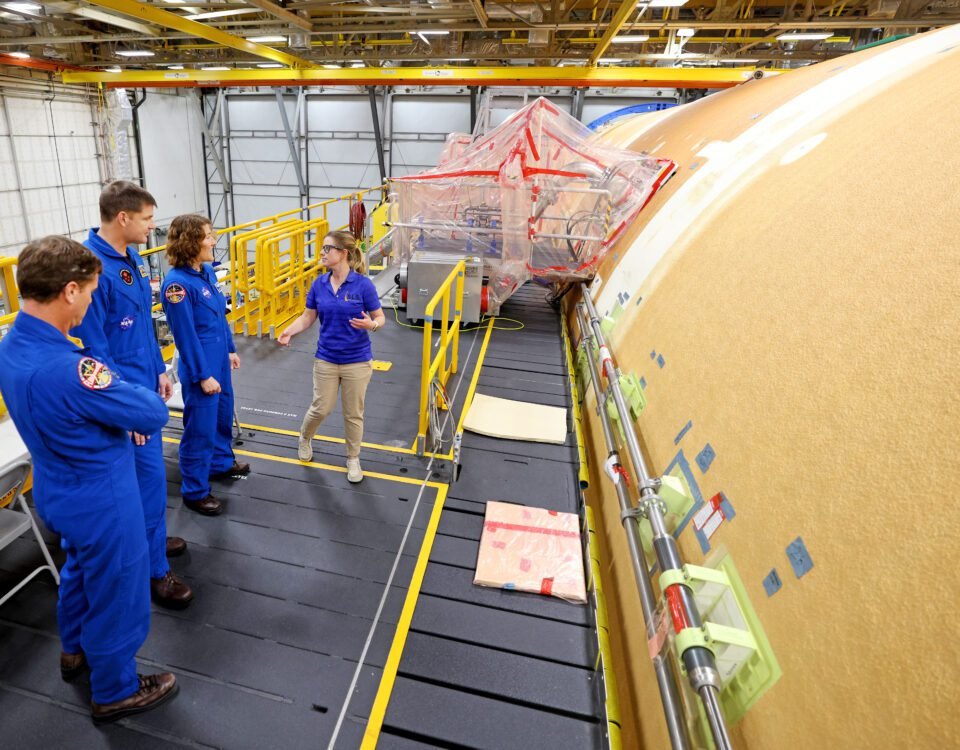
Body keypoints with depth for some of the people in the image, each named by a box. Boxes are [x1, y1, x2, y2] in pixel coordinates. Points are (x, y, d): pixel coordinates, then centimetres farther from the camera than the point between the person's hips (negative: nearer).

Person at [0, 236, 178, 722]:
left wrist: (113, 408, -4)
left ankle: (76, 651, 56)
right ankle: (115, 691, 36)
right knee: (116, 595, 14)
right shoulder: (67, 368, -35)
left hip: (60, 495, 9)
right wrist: (120, 390, -5)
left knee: (79, 572, 32)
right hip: (101, 503, -9)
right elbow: (154, 413, -24)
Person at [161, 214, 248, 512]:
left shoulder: (207, 271, 2)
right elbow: (186, 336, -19)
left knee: (223, 415, 24)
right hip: (200, 367, -8)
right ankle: (195, 491, 22)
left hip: (219, 360, 8)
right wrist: (203, 375, -16)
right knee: (200, 428, 5)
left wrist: (230, 349, 18)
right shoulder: (177, 284, -22)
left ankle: (222, 462, 47)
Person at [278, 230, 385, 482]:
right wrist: (289, 331, -13)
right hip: (326, 359, 3)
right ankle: (305, 437, 45)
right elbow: (308, 317, 5)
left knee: (353, 414, 11)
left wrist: (371, 325, -30)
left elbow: (380, 317, -7)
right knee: (321, 408, 12)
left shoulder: (363, 284, -14)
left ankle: (353, 458, 31)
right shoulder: (319, 284, -1)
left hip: (357, 361, -3)